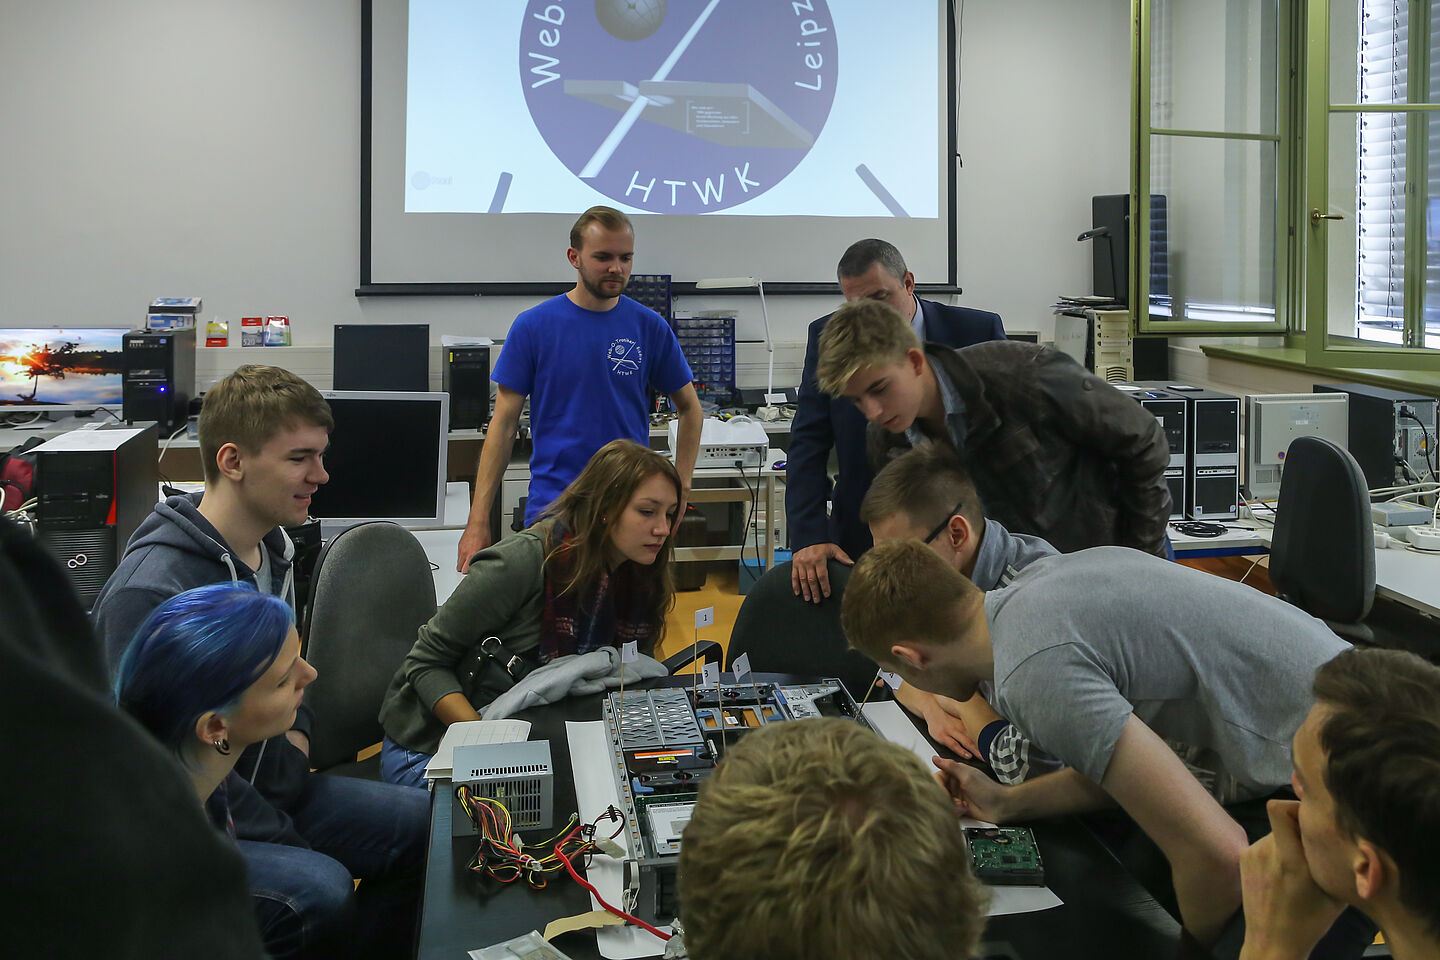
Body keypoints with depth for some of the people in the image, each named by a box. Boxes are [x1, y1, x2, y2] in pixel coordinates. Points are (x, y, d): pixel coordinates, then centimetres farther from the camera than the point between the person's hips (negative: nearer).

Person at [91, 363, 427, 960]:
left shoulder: (272, 547, 5)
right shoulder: (152, 590, -25)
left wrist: (295, 727, 1)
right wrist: (288, 842, -19)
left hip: (271, 790, 9)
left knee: (429, 823, 3)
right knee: (320, 887, -31)